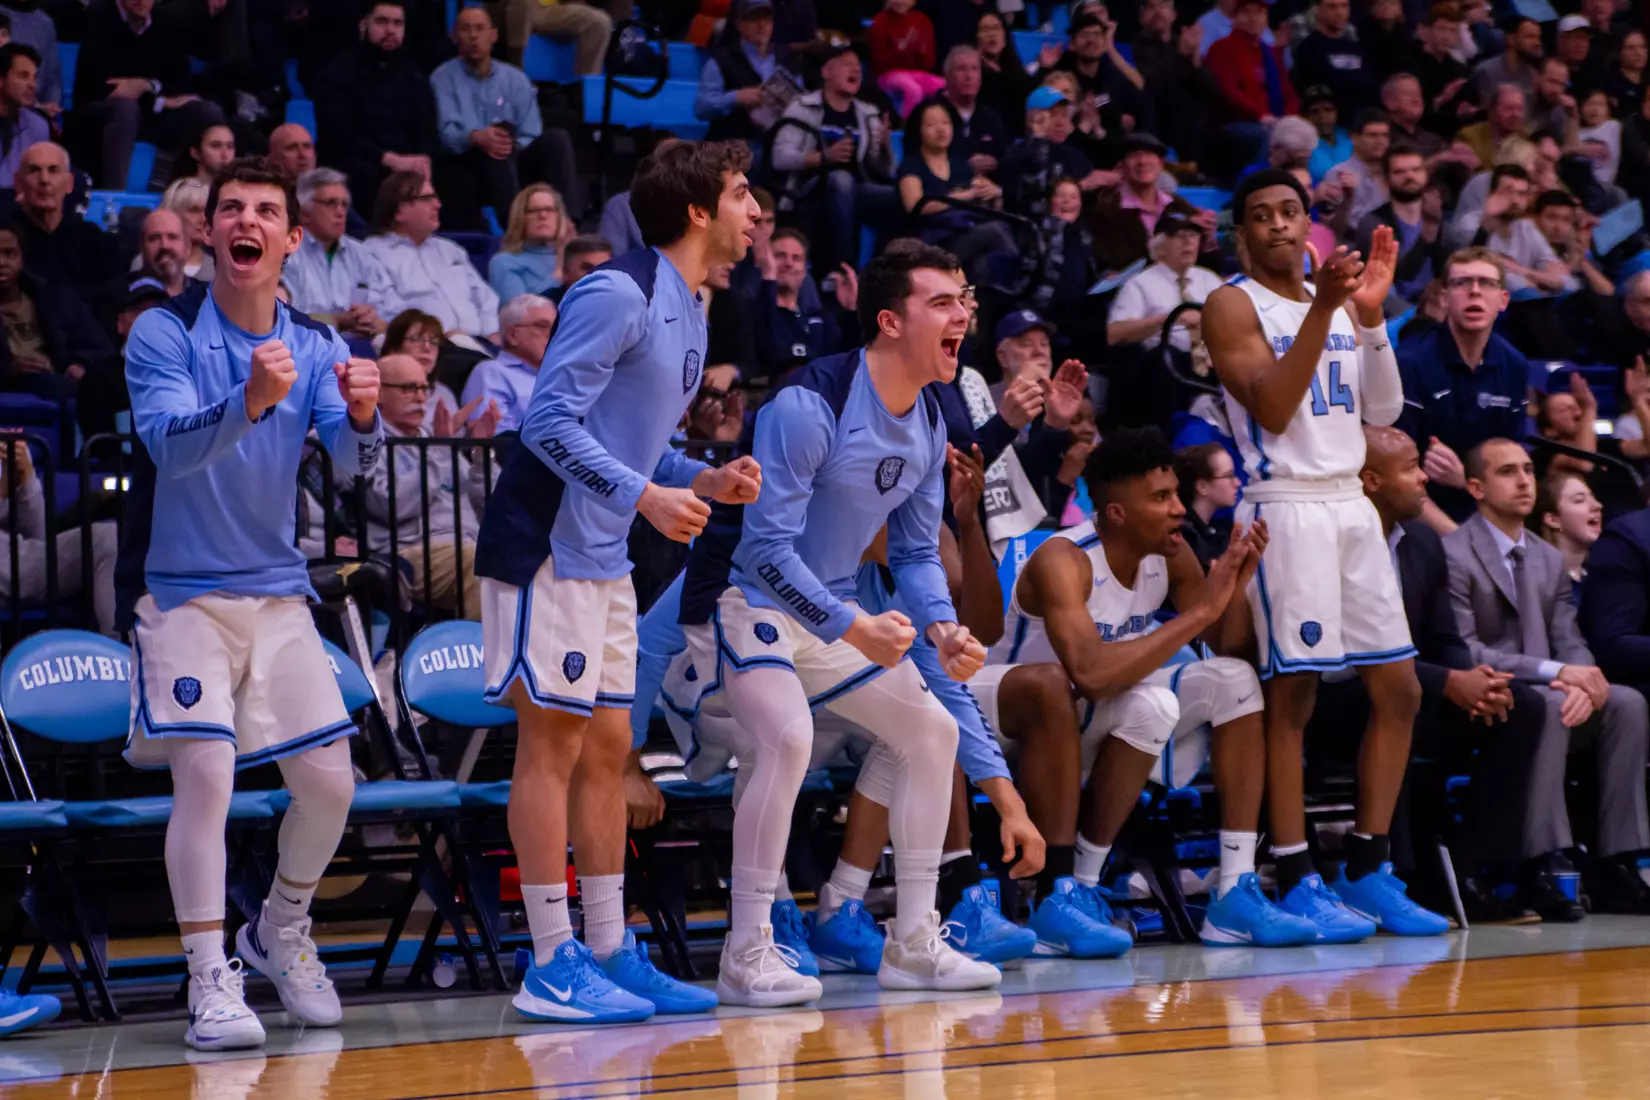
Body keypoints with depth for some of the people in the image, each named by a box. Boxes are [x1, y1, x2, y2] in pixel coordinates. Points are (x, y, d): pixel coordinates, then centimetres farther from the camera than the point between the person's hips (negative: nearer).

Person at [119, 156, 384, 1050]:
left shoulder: (314, 347, 5)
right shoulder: (164, 333, -8)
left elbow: (352, 461, -9)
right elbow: (169, 446, -25)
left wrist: (363, 415, -33)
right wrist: (249, 401, -43)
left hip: (278, 595, 5)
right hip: (181, 595, -5)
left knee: (330, 784, 3)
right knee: (206, 771, -18)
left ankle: (280, 938, 28)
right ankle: (211, 985, -12)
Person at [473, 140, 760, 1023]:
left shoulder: (687, 314, 15)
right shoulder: (619, 295, -15)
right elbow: (550, 422, -21)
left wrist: (702, 481, 4)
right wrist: (645, 496, -24)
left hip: (603, 558, 10)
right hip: (547, 547, -10)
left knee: (606, 750, 11)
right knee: (554, 745, -6)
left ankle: (610, 953, 16)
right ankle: (552, 967, -3)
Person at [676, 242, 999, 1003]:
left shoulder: (928, 424, 2)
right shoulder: (808, 405, -25)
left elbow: (917, 552, 10)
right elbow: (767, 547, -27)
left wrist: (943, 628, -9)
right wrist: (852, 628, -34)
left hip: (832, 611, 9)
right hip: (743, 595, -9)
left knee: (931, 730, 6)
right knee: (787, 737, -30)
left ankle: (913, 943, 14)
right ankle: (746, 954, -21)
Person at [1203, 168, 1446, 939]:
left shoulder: (1336, 299, 16)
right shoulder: (1233, 306, -4)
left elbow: (1383, 410, 9)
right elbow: (1272, 409, -16)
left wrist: (1371, 314, -2)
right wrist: (1323, 311, -21)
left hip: (1350, 503, 7)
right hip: (1286, 506, -7)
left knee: (1398, 688, 5)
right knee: (1291, 695, -8)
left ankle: (1367, 869, 12)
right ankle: (1296, 882, -3)